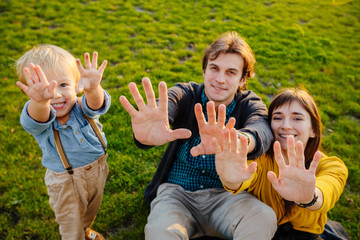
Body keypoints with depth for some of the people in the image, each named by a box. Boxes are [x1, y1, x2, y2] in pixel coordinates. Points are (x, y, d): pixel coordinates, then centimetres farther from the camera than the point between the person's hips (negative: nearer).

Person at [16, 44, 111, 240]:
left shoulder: (81, 108, -19)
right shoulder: (39, 121, -25)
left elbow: (96, 106, -42)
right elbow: (36, 120, -49)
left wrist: (93, 89, -67)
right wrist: (41, 101, -74)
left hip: (97, 171, 3)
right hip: (66, 183, -3)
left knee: (91, 209, 31)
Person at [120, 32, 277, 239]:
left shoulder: (250, 104, -4)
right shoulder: (186, 94, -4)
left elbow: (262, 131, -29)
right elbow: (163, 109, -28)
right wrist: (147, 133, -55)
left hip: (226, 194, 1)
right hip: (177, 192, -1)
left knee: (264, 219, -28)